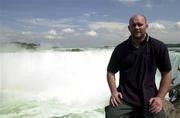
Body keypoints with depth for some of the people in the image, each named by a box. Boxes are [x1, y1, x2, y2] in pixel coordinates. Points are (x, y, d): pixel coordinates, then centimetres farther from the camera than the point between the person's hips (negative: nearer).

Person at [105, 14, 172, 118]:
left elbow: (166, 73, 3)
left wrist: (160, 98, -5)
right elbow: (111, 71, 10)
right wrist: (114, 91, -5)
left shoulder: (159, 47, -1)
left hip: (149, 98, 0)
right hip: (124, 97, 0)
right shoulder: (120, 49, 2)